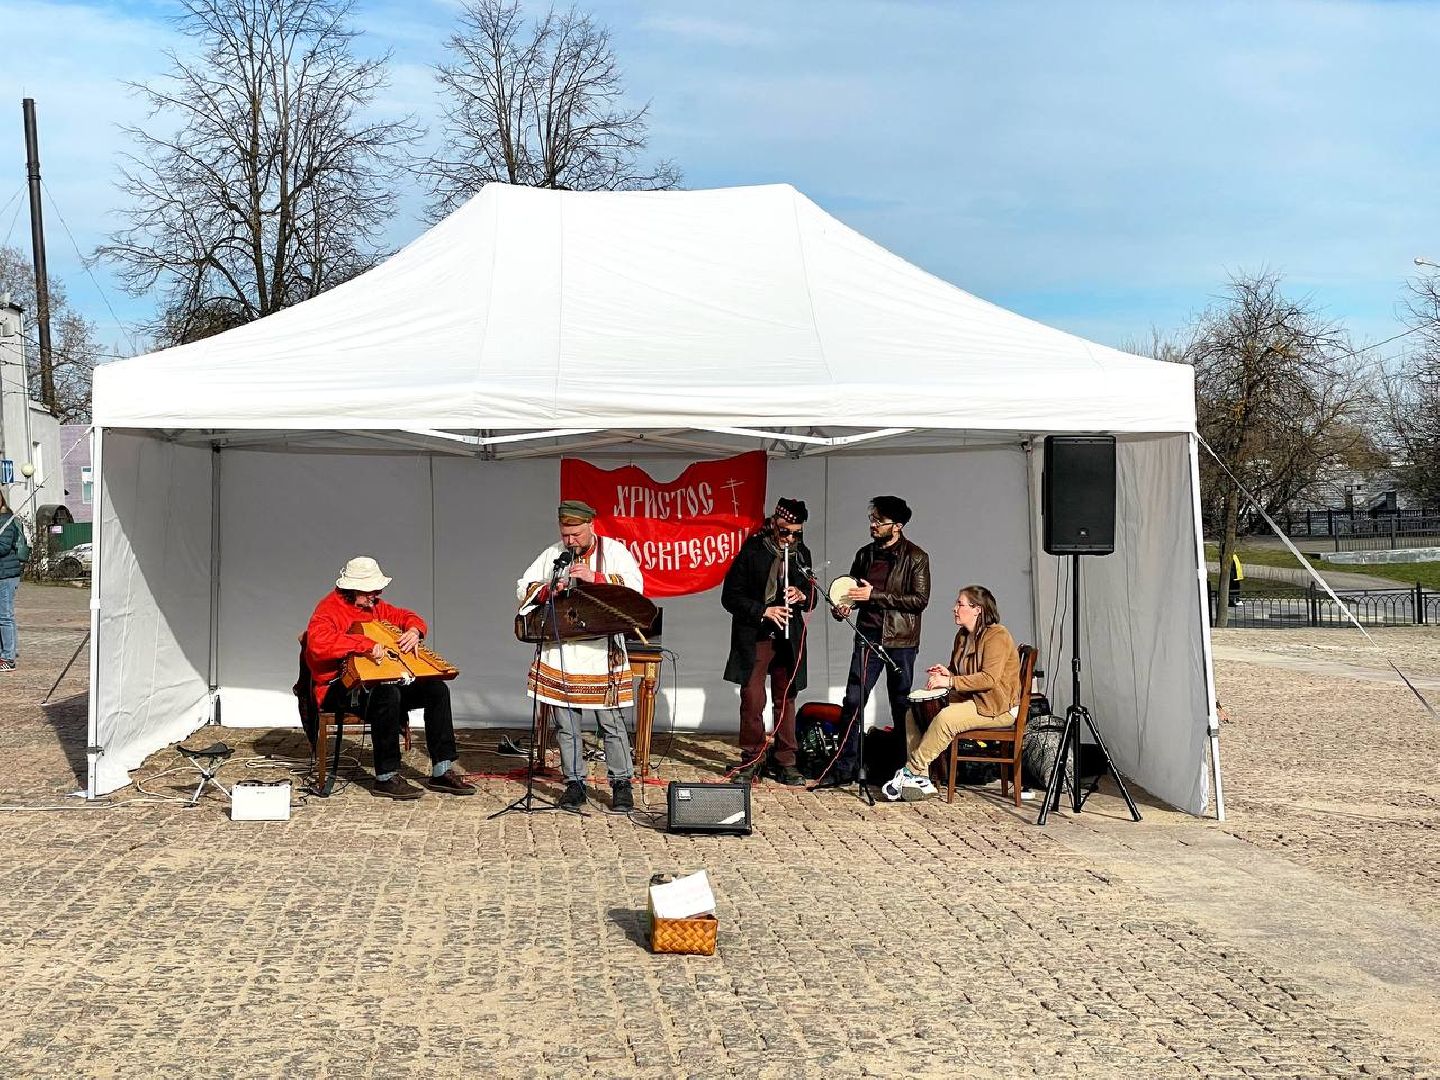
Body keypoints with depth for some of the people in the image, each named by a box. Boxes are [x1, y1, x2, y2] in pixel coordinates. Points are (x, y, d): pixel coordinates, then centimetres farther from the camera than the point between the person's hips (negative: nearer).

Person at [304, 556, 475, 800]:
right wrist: (365, 644, -37)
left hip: (377, 679, 9)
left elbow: (405, 616, 24)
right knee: (388, 694, -39)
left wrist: (414, 629, -2)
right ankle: (387, 777, -28)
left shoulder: (374, 605, 14)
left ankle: (443, 771, -5)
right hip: (339, 687, -9)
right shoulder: (330, 609, -13)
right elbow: (318, 642, -33)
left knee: (436, 688, -6)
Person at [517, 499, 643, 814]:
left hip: (602, 654, -3)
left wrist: (594, 577, -22)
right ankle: (574, 784, 15)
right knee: (565, 724, 6)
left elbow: (635, 584, -12)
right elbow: (523, 589, 9)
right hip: (559, 654, 3)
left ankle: (622, 784, 7)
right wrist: (547, 590, -12)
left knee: (611, 722, -2)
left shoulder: (614, 551, 2)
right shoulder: (552, 554, 12)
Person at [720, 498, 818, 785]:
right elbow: (730, 596, -6)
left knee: (786, 700, 6)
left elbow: (812, 600, 15)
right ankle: (751, 759, 6)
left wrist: (802, 596, -8)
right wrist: (763, 611, -18)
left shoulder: (802, 554, 8)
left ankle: (784, 762, 13)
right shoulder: (752, 551, -5)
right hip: (754, 637, -4)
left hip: (788, 638, 4)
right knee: (753, 699, -7)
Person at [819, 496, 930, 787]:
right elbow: (854, 591, 22)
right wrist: (845, 606, -2)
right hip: (868, 637, 4)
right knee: (852, 701, -2)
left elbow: (920, 599, -13)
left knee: (901, 706, 5)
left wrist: (874, 595, -17)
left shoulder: (915, 557, -5)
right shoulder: (865, 554, 11)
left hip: (901, 641, -4)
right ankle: (845, 767, 3)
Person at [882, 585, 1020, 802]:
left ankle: (910, 772, -23)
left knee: (945, 718, -33)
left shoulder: (997, 636, -15)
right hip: (971, 700, 10)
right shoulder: (962, 636, 13)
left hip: (997, 707, -10)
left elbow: (989, 678, -27)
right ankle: (921, 779, -12)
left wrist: (951, 682, -29)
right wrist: (947, 673, 3)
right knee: (914, 713, -5)